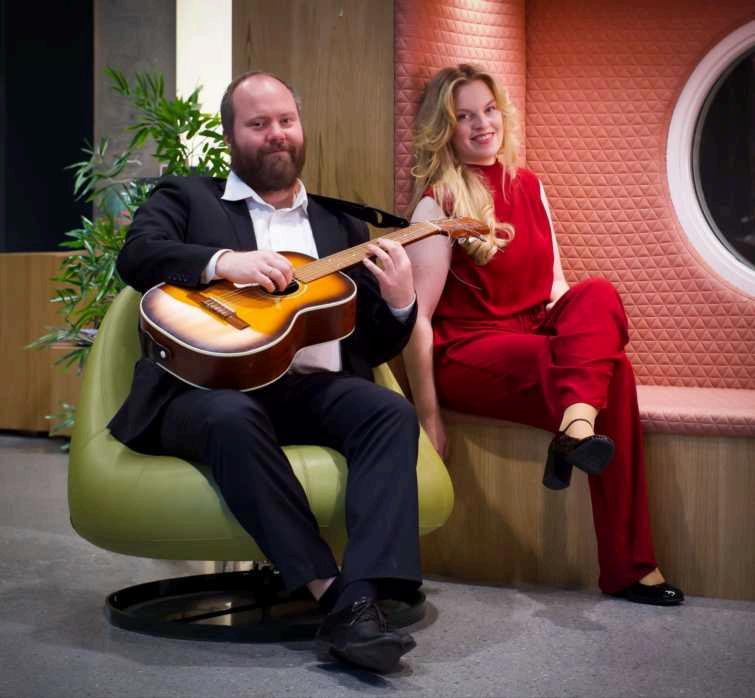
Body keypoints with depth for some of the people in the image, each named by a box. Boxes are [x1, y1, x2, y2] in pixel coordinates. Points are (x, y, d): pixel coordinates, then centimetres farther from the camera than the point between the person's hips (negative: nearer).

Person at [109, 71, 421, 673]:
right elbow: (137, 255, -5)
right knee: (233, 416, -36)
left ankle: (361, 598, -35)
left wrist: (400, 303, -3)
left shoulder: (343, 227, 23)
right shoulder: (185, 197, 17)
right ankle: (329, 590, -29)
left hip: (313, 388, 3)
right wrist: (225, 261, -20)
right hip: (207, 384, -2)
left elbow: (376, 347, 19)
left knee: (391, 411, -26)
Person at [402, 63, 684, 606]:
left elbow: (555, 284, 17)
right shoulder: (438, 202, -7)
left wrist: (590, 332, -3)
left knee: (598, 294, -26)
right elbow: (417, 316, -13)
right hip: (467, 355, -6)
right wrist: (429, 417, -15)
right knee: (613, 372, -26)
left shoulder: (528, 185, 12)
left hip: (535, 341, 6)